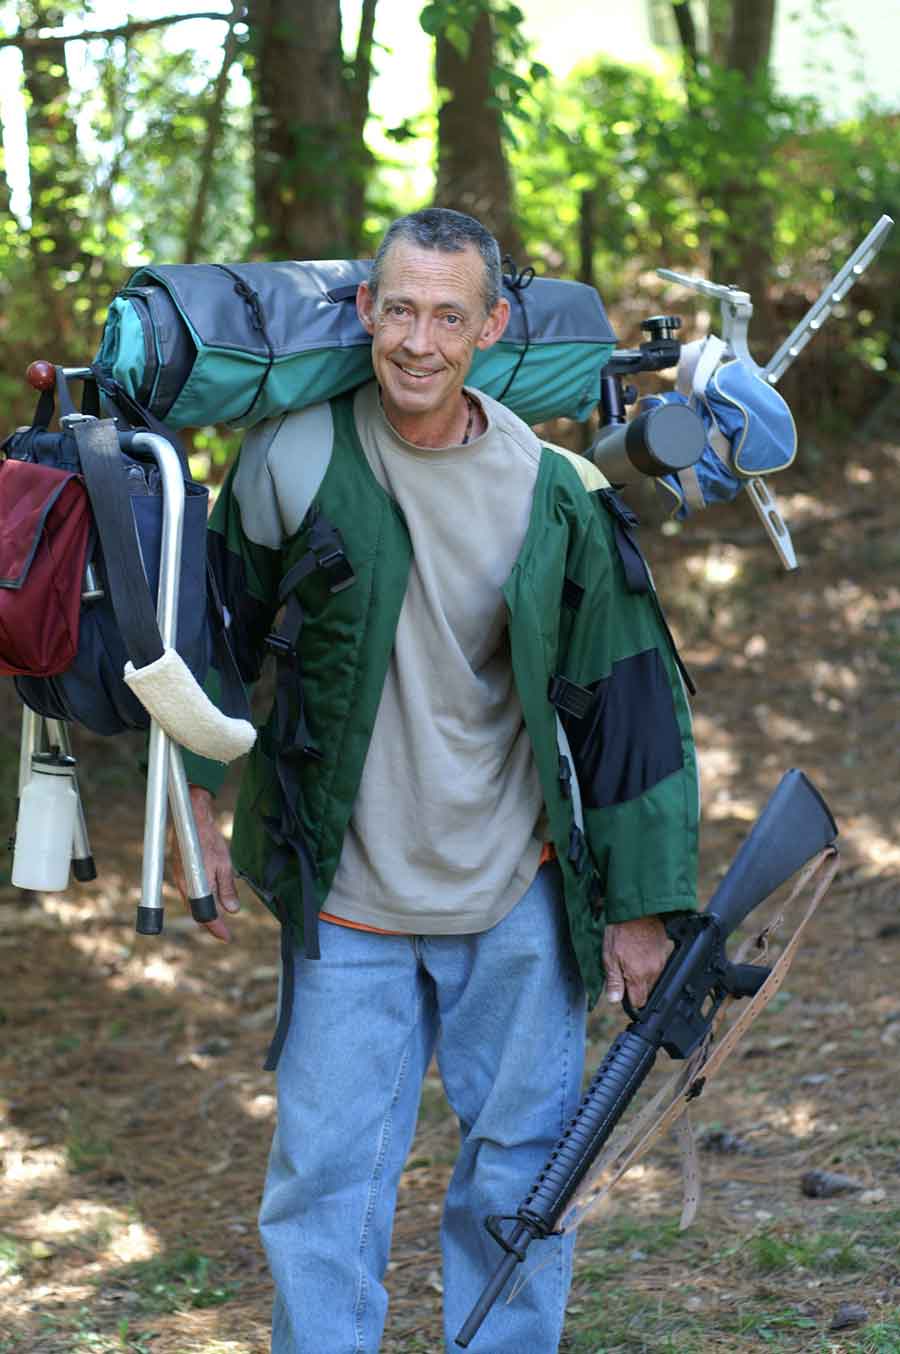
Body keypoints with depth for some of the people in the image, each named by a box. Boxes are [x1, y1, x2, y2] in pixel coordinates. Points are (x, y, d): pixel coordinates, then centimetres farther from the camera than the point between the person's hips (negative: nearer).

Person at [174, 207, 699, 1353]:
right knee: (326, 1177, 1)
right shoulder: (292, 460, -8)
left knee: (520, 1169, 10)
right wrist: (201, 807, 6)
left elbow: (627, 701, 1)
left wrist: (640, 906, 2)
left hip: (518, 902, 1)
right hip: (345, 900, -1)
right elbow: (216, 634, 7)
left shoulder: (555, 495, -6)